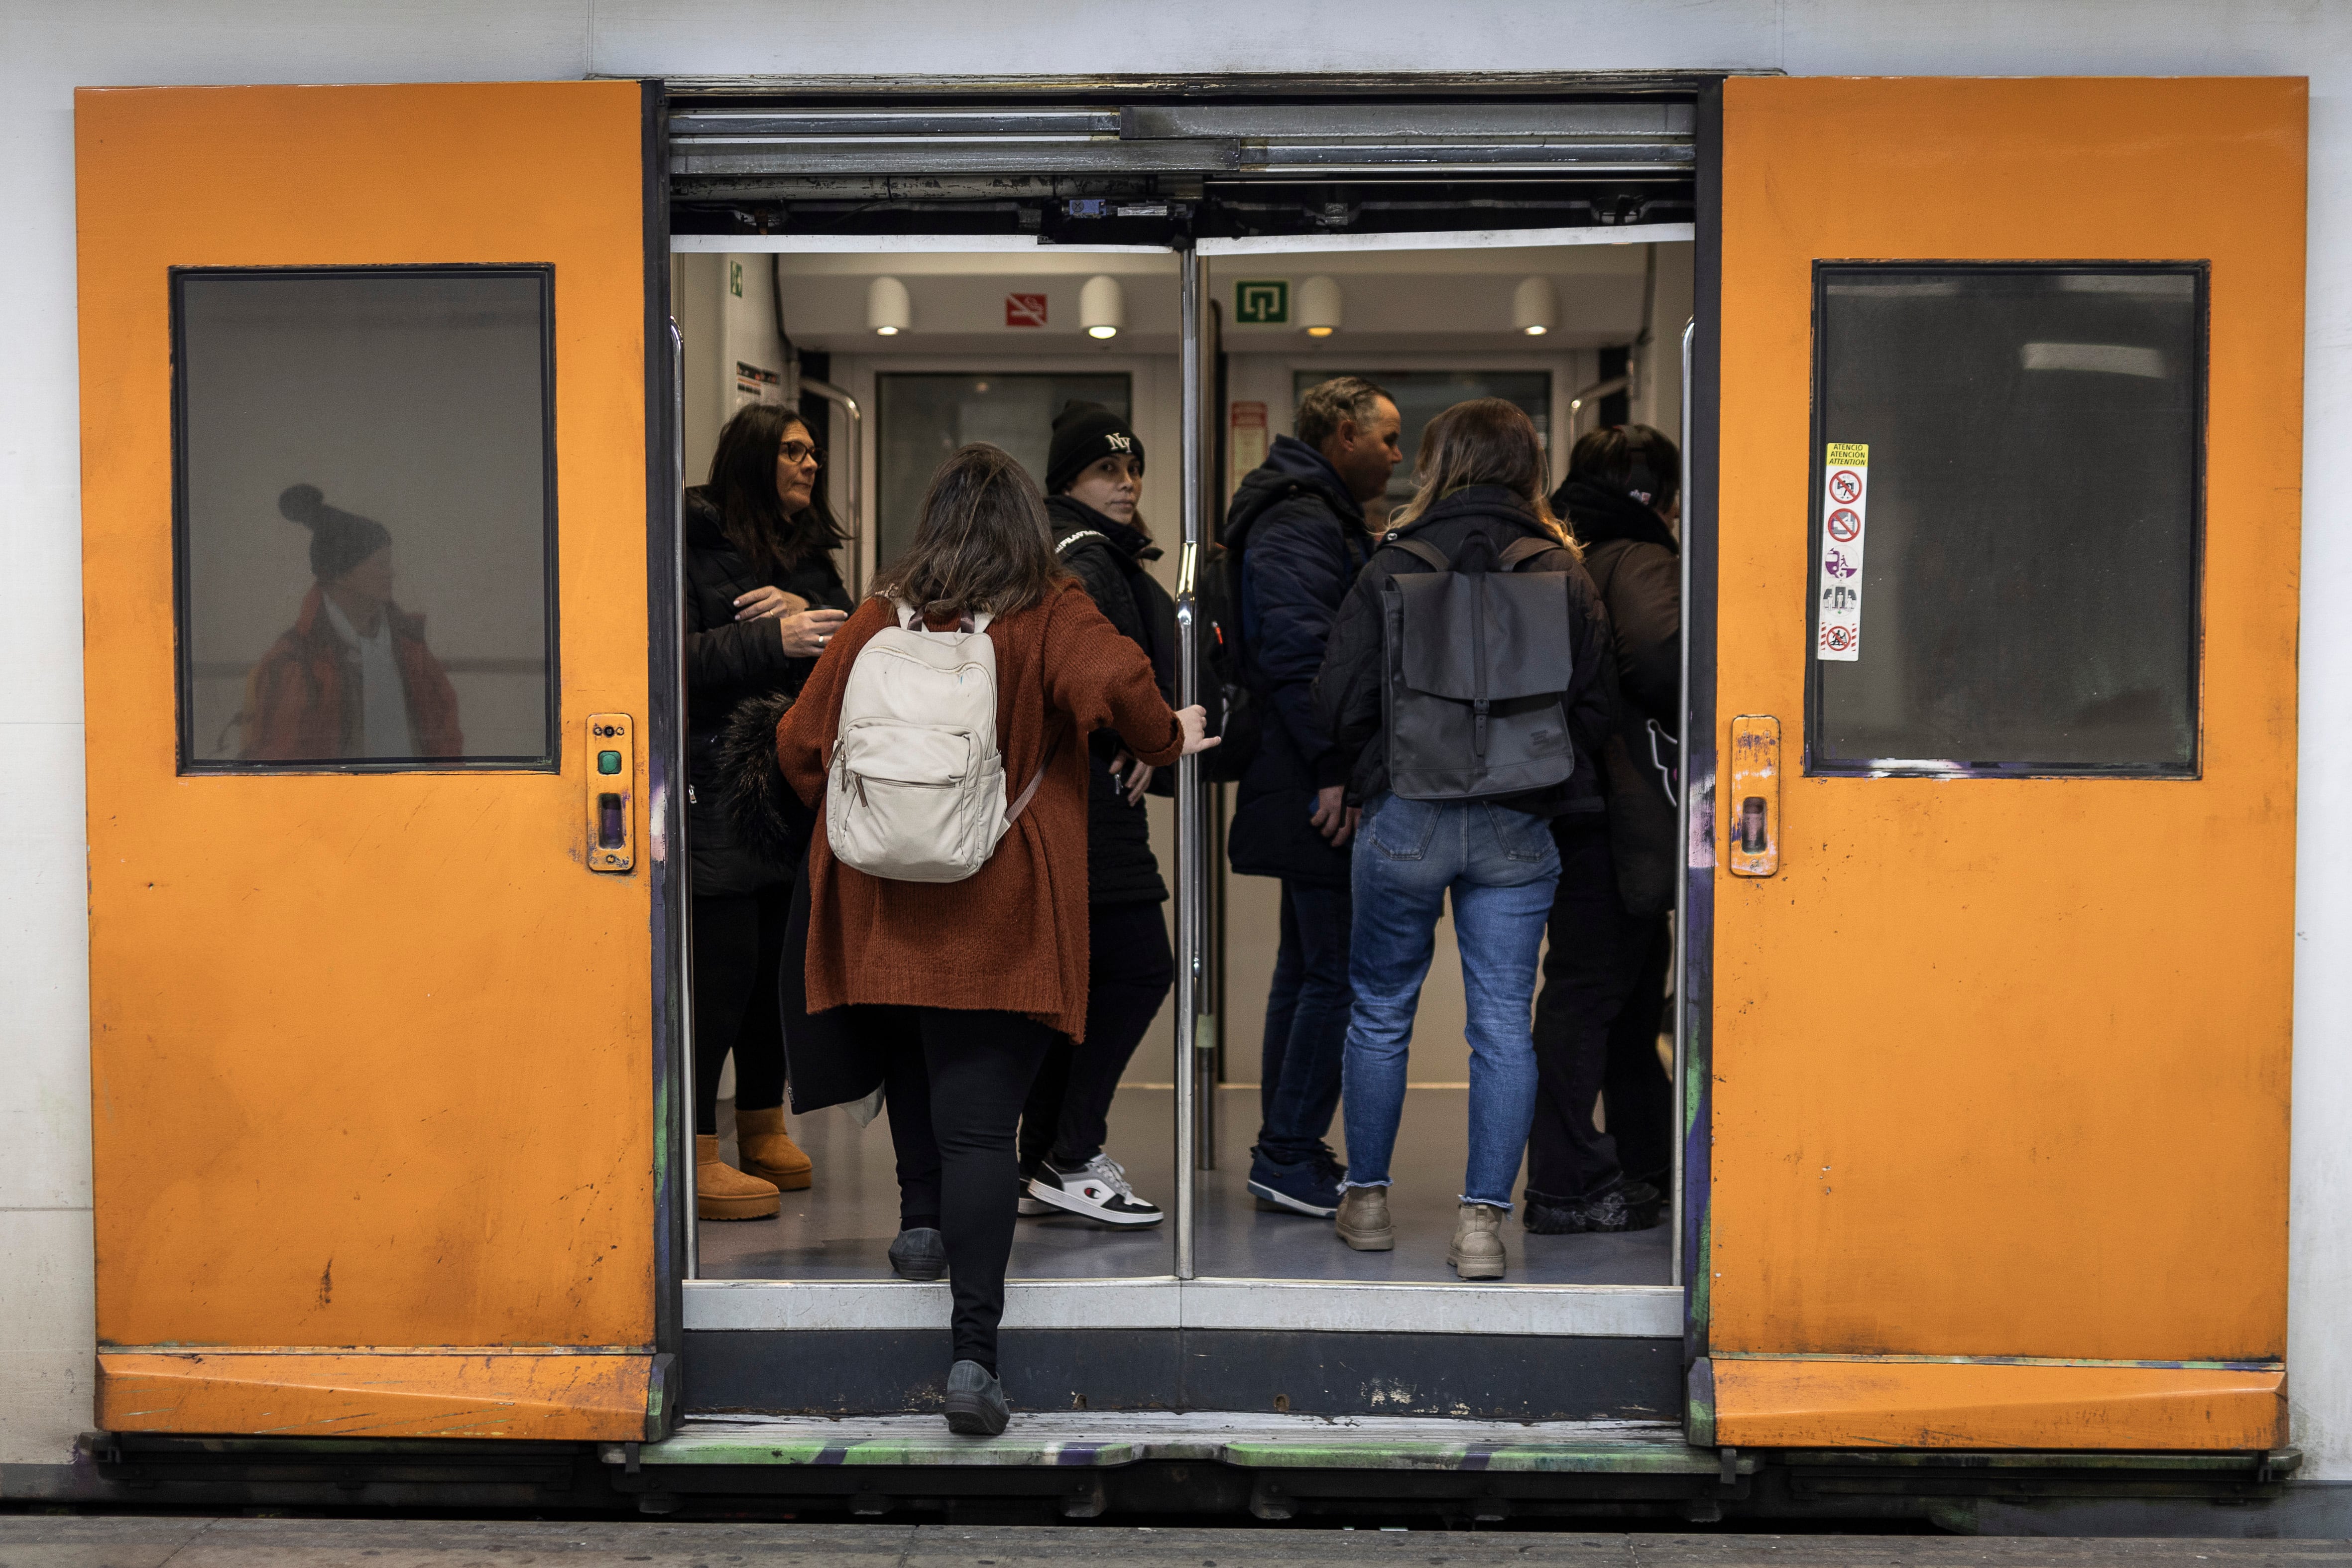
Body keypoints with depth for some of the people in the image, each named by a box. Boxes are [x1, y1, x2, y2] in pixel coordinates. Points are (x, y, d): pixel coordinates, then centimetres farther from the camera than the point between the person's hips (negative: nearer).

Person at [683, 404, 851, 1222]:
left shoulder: (808, 552, 18)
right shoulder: (694, 541, -4)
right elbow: (677, 658, -14)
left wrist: (805, 613, -11)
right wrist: (775, 641, -21)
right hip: (718, 790, -7)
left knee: (779, 961, 12)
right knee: (721, 966, -9)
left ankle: (763, 1129, 24)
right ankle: (696, 1155, -2)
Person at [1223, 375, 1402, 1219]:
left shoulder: (1320, 519, 21)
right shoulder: (1301, 525, -14)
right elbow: (1296, 651, -23)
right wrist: (1335, 769, -24)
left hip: (1312, 791, 11)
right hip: (1317, 794, -11)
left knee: (1308, 967, 15)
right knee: (1338, 971, -8)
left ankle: (1285, 1151, 22)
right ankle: (1289, 1157, -3)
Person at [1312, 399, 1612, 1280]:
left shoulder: (1393, 568, -4)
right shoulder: (1563, 574, 1)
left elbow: (1340, 701, -4)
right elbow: (1595, 709, 1)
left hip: (1404, 818, -1)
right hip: (1518, 826, 1)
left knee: (1381, 1011, 13)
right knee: (1503, 1022, 4)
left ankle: (1367, 1200, 22)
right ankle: (1483, 1220, 3)